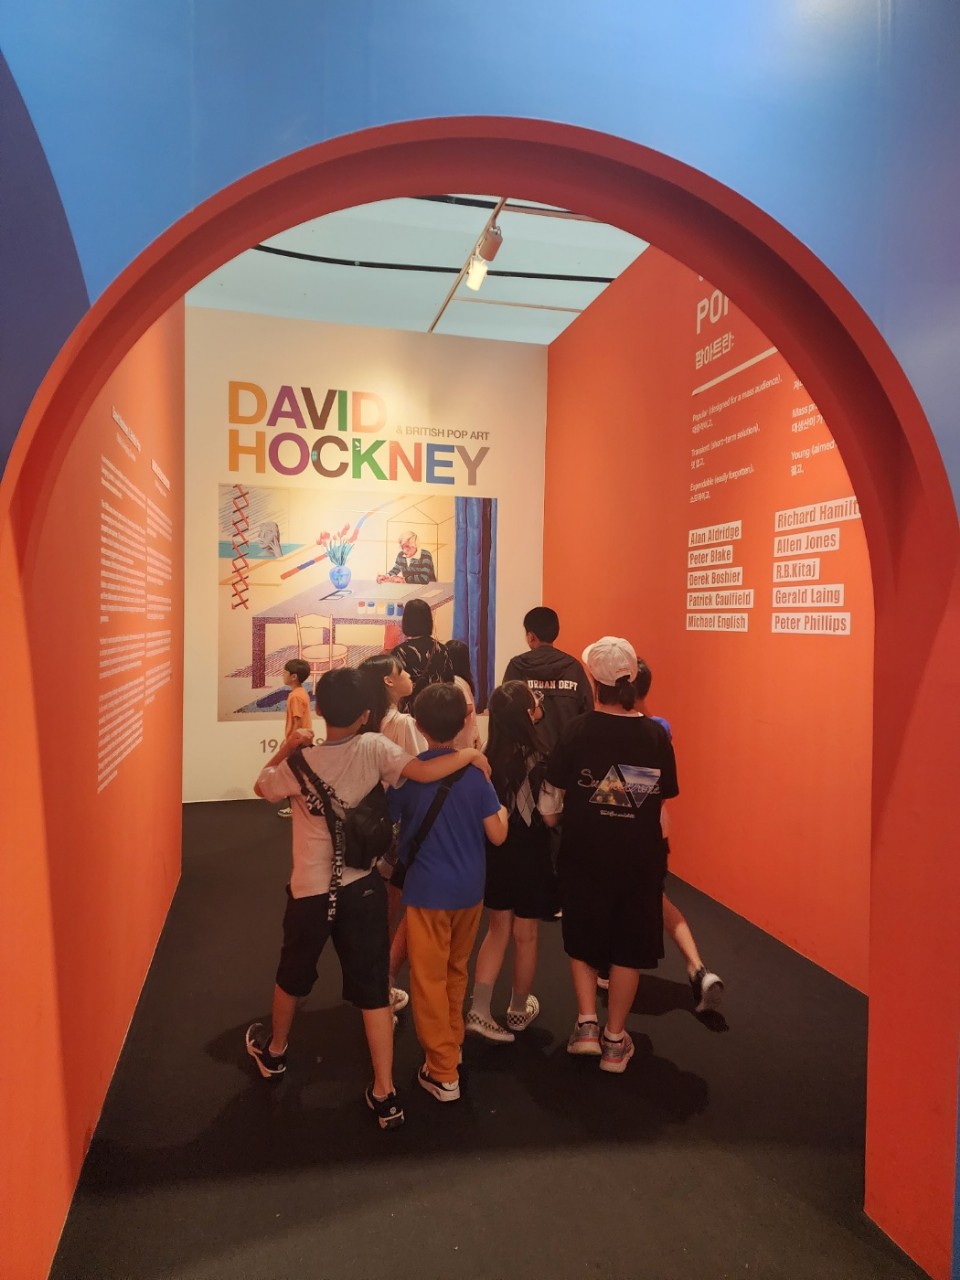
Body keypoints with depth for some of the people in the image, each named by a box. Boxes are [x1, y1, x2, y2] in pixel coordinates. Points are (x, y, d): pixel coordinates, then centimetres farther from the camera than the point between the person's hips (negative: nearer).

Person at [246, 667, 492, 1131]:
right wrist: (470, 755, -11)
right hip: (363, 887, 0)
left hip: (310, 890, 0)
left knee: (292, 975, 24)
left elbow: (261, 787, 7)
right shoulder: (374, 748, -13)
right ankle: (384, 1094, 13)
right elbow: (425, 772, -24)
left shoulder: (302, 762, -11)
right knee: (372, 988, 9)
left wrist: (287, 747, 14)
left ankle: (273, 1050, 49)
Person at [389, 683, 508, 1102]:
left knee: (430, 980, 8)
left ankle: (443, 1073, 14)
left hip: (428, 890, -4)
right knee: (456, 972, 24)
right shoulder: (474, 772, -6)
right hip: (470, 889, 4)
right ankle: (452, 1046, 39)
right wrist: (503, 811, 14)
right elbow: (498, 835, -5)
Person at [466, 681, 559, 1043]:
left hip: (495, 852, 4)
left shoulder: (489, 757, -6)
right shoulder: (539, 760, -20)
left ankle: (479, 1010, 12)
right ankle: (519, 1010, 32)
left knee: (497, 930, 18)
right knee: (525, 936, 14)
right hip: (530, 854, -4)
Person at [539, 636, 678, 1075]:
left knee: (582, 938, 22)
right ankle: (615, 1039, 24)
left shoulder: (577, 731, -14)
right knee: (628, 946, 16)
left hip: (584, 854, 0)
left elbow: (553, 792, -7)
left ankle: (586, 1022, 18)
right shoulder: (656, 734, -11)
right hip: (640, 857, 1)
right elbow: (665, 796, -2)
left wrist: (549, 819, 13)